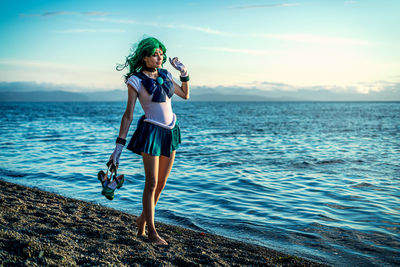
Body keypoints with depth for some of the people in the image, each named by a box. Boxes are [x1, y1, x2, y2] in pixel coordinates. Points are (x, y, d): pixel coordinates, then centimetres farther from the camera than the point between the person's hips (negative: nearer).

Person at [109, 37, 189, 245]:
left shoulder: (164, 75, 10)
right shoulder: (136, 80, -7)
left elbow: (185, 94, 24)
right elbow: (128, 114, -8)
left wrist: (184, 73, 9)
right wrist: (119, 145, -11)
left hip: (170, 133, 6)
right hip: (151, 133, -6)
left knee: (161, 184, 11)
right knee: (152, 184, -2)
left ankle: (143, 218, 31)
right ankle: (151, 231, 12)